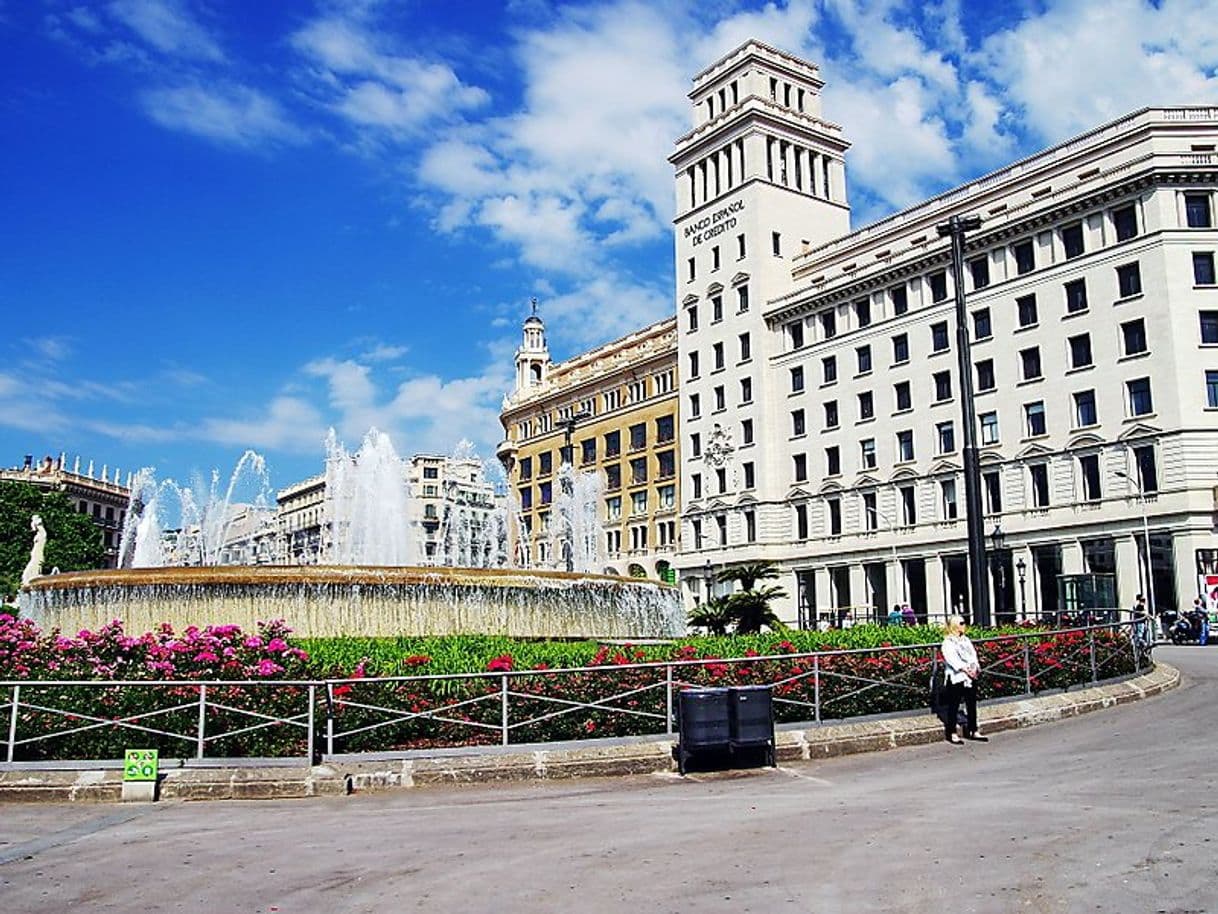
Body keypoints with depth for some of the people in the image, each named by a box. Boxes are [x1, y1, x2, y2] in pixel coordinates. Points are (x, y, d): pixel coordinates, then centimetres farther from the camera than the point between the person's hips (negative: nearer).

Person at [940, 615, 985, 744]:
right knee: (954, 706, 0)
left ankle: (973, 731, 19)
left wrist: (976, 667, -9)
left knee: (972, 704, 10)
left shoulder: (965, 640, 15)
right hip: (956, 678, -7)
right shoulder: (948, 642, -7)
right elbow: (952, 659, -18)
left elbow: (973, 654, 9)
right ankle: (951, 733, 6)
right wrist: (965, 669, -27)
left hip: (971, 676, 7)